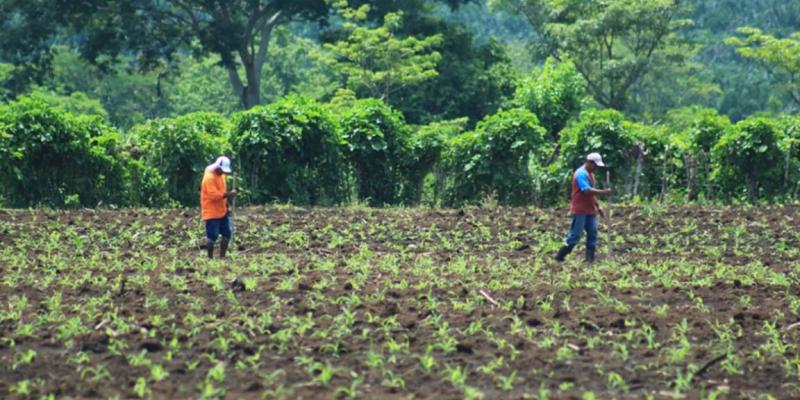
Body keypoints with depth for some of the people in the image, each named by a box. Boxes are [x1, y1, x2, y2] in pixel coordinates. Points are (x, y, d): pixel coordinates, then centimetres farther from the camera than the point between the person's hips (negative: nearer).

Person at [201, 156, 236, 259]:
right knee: (212, 236, -7)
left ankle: (222, 256, 14)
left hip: (222, 211, 9)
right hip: (211, 212, -9)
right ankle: (210, 258, 3)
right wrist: (228, 195, -29)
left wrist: (227, 202, 14)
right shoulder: (209, 177, -19)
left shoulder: (221, 175, 11)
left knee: (227, 233, 7)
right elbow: (214, 195, -27)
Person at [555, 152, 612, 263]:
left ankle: (590, 258, 6)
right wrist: (603, 192, -28)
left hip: (590, 210, 9)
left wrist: (598, 206, 20)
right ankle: (560, 257, 2)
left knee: (592, 234, 4)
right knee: (575, 236, -6)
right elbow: (586, 190, -27)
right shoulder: (581, 174, -16)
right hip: (580, 211, -9)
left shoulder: (590, 174, 16)